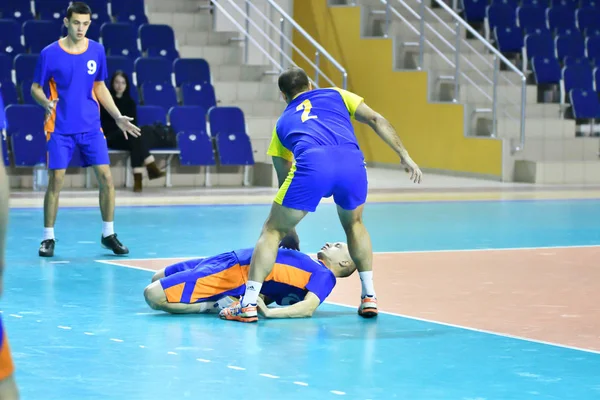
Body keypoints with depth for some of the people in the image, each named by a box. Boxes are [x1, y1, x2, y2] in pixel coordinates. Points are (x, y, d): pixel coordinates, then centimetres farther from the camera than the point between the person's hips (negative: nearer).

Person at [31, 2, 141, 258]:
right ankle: (48, 237, 8)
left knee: (106, 177, -3)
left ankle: (108, 234, 10)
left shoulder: (97, 51, 3)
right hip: (60, 129, -3)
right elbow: (35, 88, 0)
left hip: (91, 127, 3)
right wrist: (46, 102, -21)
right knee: (55, 181, -5)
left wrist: (118, 117, 8)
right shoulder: (50, 54, -7)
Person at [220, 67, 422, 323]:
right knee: (353, 224, 31)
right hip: (353, 162, 1)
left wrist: (289, 229, 48)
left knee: (272, 230, 15)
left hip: (311, 166, -1)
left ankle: (248, 305, 7)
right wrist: (404, 156, 19)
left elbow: (284, 178, 39)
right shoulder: (336, 95, 35)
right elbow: (375, 120, 20)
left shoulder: (283, 122, 35)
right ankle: (369, 297, 28)